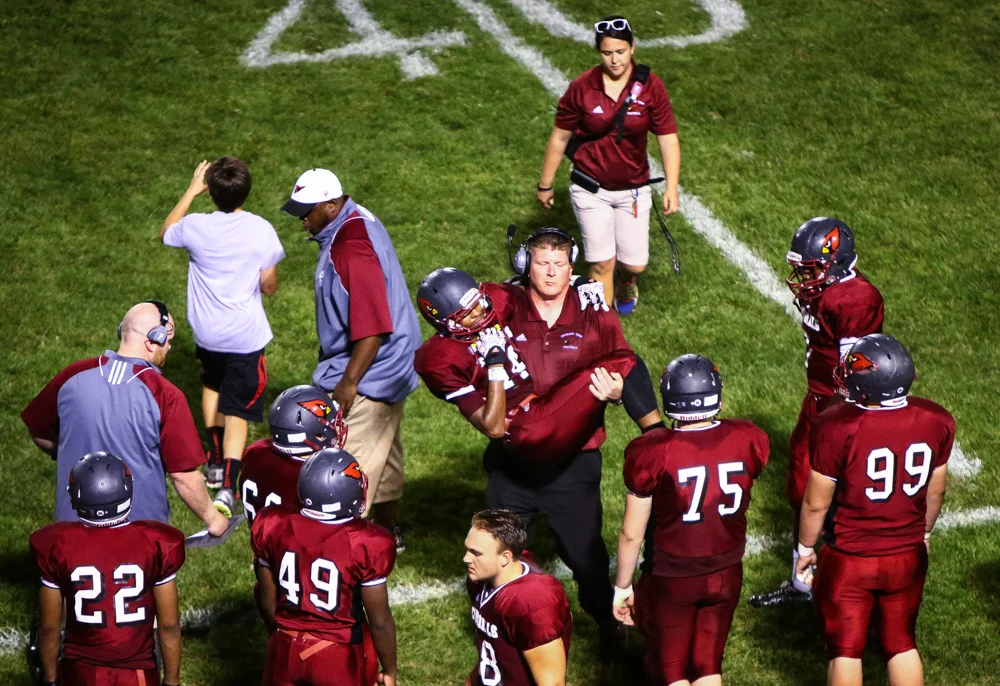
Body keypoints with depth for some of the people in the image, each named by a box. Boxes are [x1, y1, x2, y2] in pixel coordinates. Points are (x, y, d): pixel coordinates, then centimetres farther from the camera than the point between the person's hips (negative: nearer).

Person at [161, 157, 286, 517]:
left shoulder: (196, 227, -11)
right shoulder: (261, 230, -14)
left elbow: (165, 233, 14)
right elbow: (269, 286, -8)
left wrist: (192, 190, 14)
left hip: (207, 332, 2)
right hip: (246, 335, -2)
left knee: (212, 384, 31)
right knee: (237, 411, 3)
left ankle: (216, 463, 38)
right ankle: (227, 487, -10)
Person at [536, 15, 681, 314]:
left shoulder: (650, 87, -12)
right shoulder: (582, 87, -12)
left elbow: (668, 138, -9)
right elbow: (559, 138, -1)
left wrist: (671, 188, -18)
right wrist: (545, 185, 6)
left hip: (633, 190, 1)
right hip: (591, 188, -1)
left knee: (635, 264, 5)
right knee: (602, 264, -3)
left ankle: (626, 283, 44)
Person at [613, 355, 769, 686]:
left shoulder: (652, 454, -22)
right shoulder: (748, 441, -13)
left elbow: (631, 534, -13)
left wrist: (622, 587, 1)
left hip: (670, 580, -3)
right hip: (727, 574, 3)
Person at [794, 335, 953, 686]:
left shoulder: (837, 428, -26)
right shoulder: (936, 422, -13)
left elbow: (816, 503, -14)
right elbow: (935, 491, 3)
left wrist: (805, 548, 3)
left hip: (848, 561, -4)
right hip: (908, 556, 4)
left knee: (845, 649, 14)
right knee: (902, 644, 21)